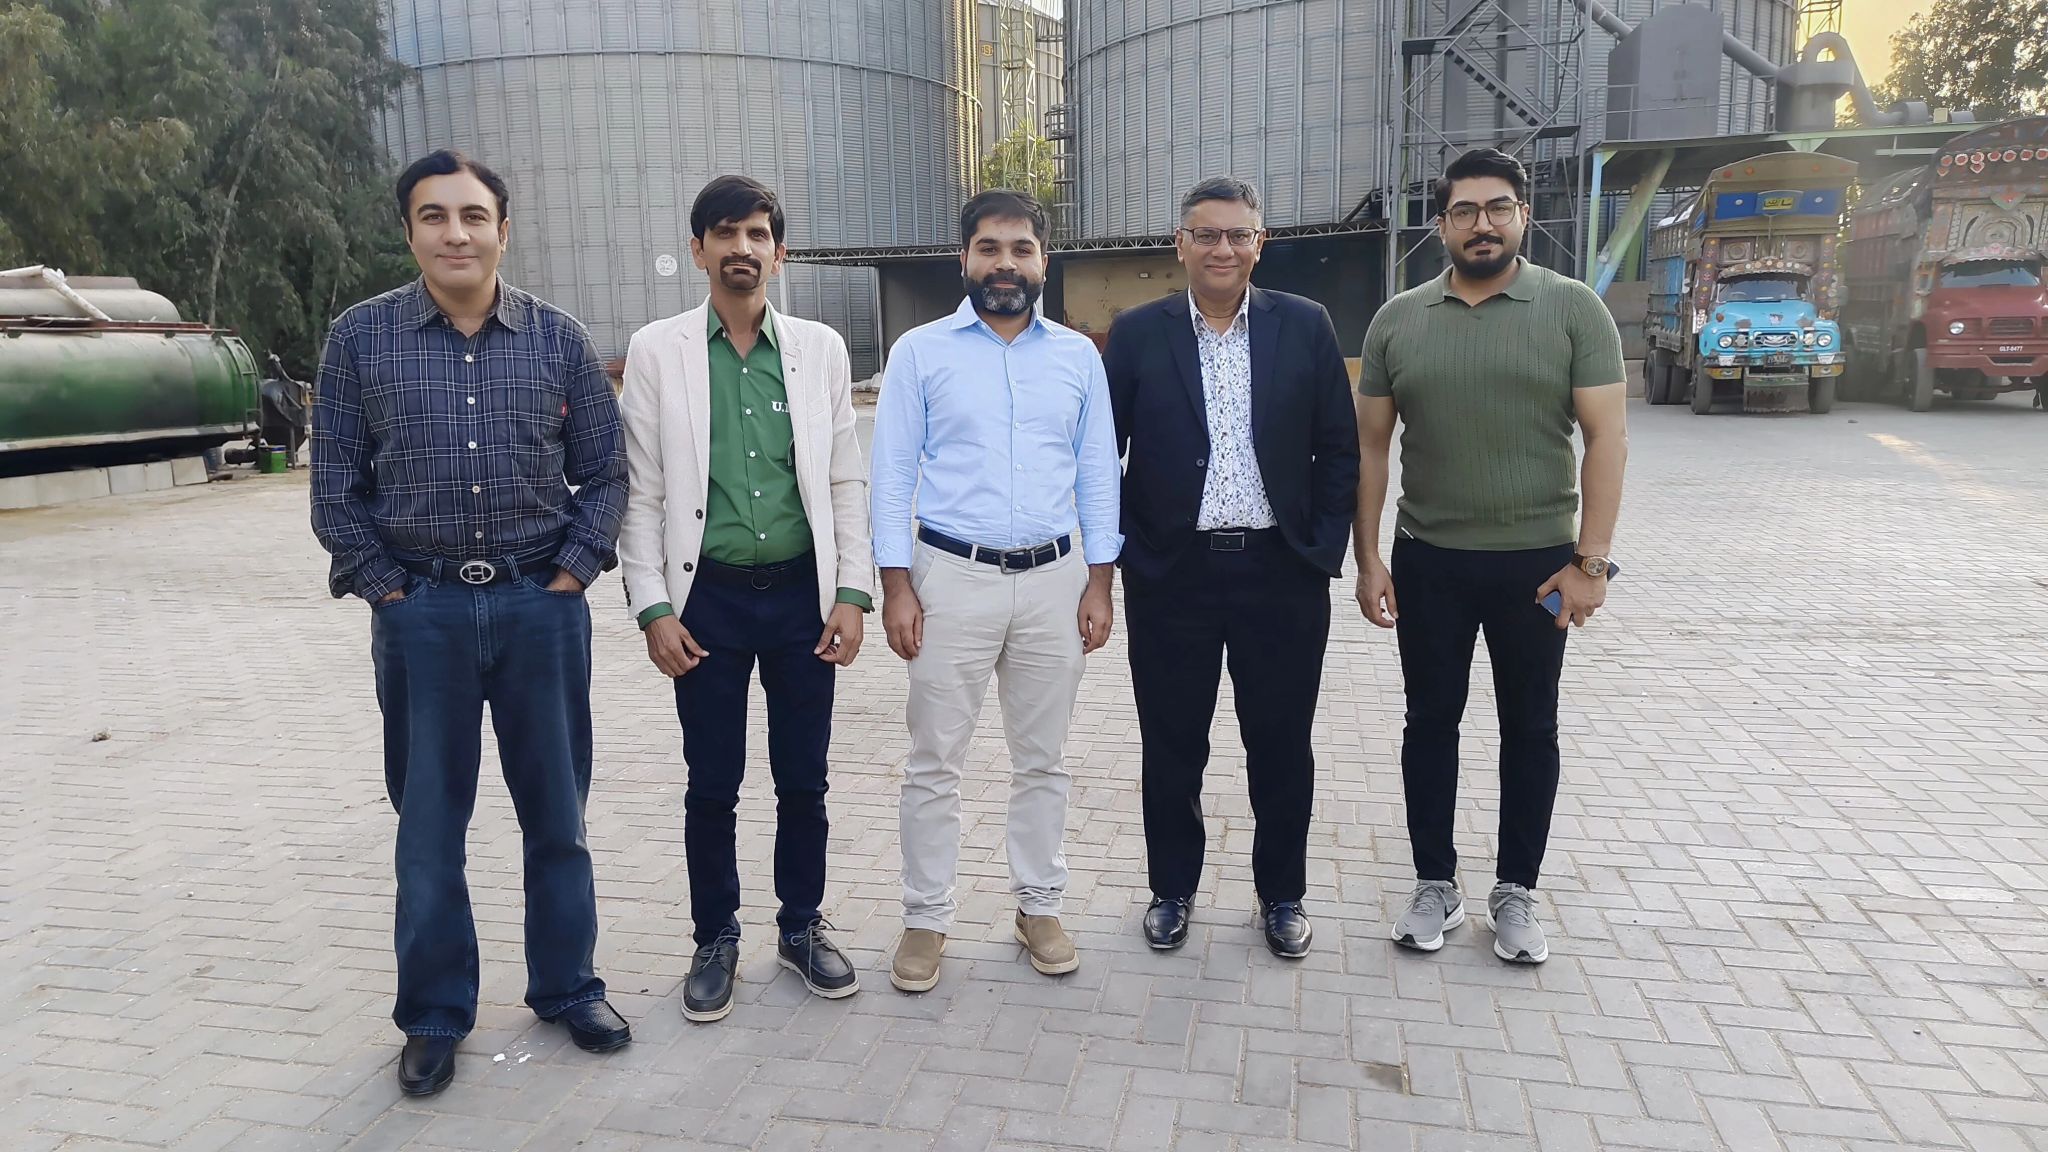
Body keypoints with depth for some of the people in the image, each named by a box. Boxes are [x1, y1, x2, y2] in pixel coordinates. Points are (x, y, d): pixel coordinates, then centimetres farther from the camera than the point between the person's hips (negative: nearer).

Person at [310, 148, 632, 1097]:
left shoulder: (559, 339, 2)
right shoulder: (360, 338, 1)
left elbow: (604, 471, 6)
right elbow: (336, 484, 3)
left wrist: (576, 567, -3)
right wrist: (385, 587, -3)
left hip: (542, 607, 1)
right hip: (420, 612, 0)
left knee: (556, 811, 10)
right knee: (429, 822, 10)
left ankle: (568, 987, 29)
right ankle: (434, 1015, 27)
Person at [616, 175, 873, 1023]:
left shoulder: (821, 348, 4)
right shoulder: (656, 350, 0)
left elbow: (846, 482, 4)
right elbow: (642, 492, 0)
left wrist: (852, 594, -3)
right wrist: (653, 609, -6)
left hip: (804, 594, 1)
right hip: (708, 596, -1)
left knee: (804, 780, 11)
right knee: (711, 786, 9)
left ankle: (802, 928, 31)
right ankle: (716, 942, 28)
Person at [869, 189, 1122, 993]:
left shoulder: (1078, 355, 7)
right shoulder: (920, 352, 1)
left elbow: (1097, 473, 7)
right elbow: (893, 475, -1)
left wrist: (1099, 585, 1)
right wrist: (895, 588, -7)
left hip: (1054, 579, 2)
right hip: (951, 575, -2)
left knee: (1042, 759, 12)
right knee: (934, 762, 4)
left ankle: (1039, 906, 26)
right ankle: (925, 919, 18)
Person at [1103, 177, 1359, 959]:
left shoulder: (1306, 327, 3)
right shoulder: (1137, 334, 1)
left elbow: (1338, 448, 4)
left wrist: (1324, 552, -2)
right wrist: (1125, 551, -4)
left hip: (1281, 572, 1)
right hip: (1171, 574, 0)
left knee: (1281, 745, 11)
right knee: (1172, 745, 10)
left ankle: (1282, 894, 29)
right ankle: (1172, 889, 30)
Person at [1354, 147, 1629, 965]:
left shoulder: (1572, 308, -4)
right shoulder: (1398, 320, 2)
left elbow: (1607, 437, -7)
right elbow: (1370, 445, 4)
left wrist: (1591, 560, -13)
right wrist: (1368, 557, -1)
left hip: (1538, 560, -1)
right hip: (1428, 561, 2)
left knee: (1530, 729, 10)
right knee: (1430, 723, 10)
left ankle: (1516, 893, 26)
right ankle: (1435, 885, 25)